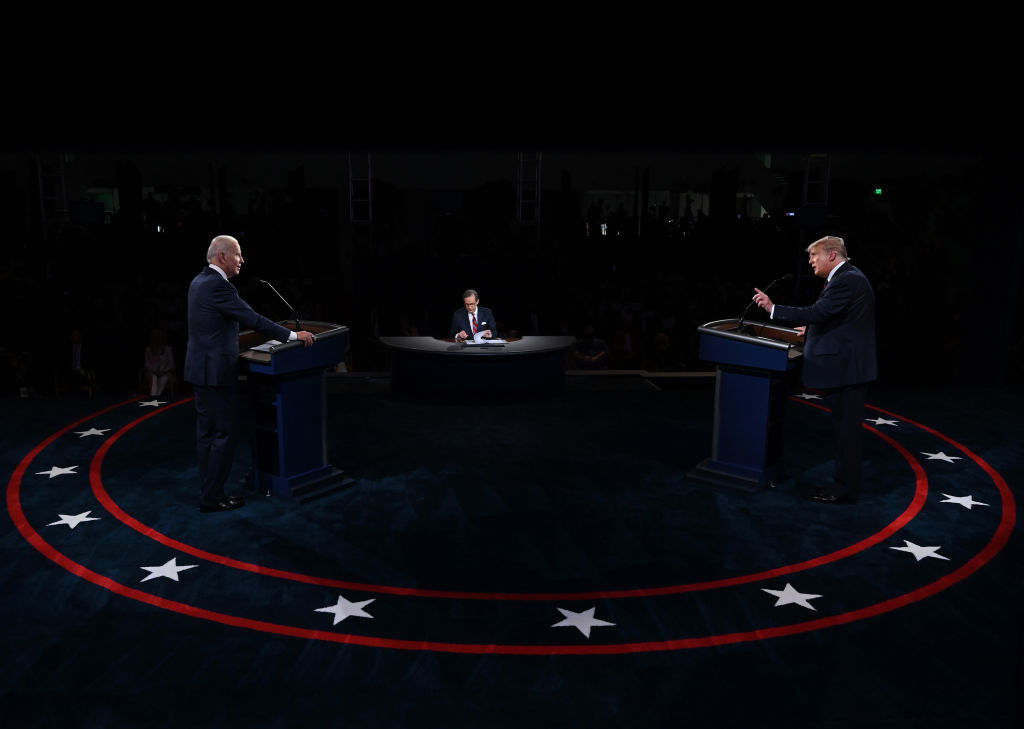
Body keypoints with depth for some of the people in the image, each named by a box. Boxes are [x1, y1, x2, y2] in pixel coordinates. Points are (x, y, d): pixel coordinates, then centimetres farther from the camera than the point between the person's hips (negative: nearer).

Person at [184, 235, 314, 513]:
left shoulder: (200, 281, 12)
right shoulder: (217, 285, -19)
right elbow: (252, 318, -22)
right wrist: (292, 335, -16)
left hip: (201, 368, 10)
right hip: (214, 370, -10)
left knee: (207, 433, 14)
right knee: (222, 434, -2)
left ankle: (209, 492, 21)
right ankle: (212, 498, 4)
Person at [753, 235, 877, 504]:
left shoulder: (846, 280, -17)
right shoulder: (847, 277, 16)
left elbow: (817, 312, -25)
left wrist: (773, 308, -24)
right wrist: (811, 327, 13)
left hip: (848, 366, -11)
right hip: (847, 364, 11)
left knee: (846, 427, -3)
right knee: (844, 427, 15)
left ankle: (845, 488, 4)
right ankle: (844, 481, 23)